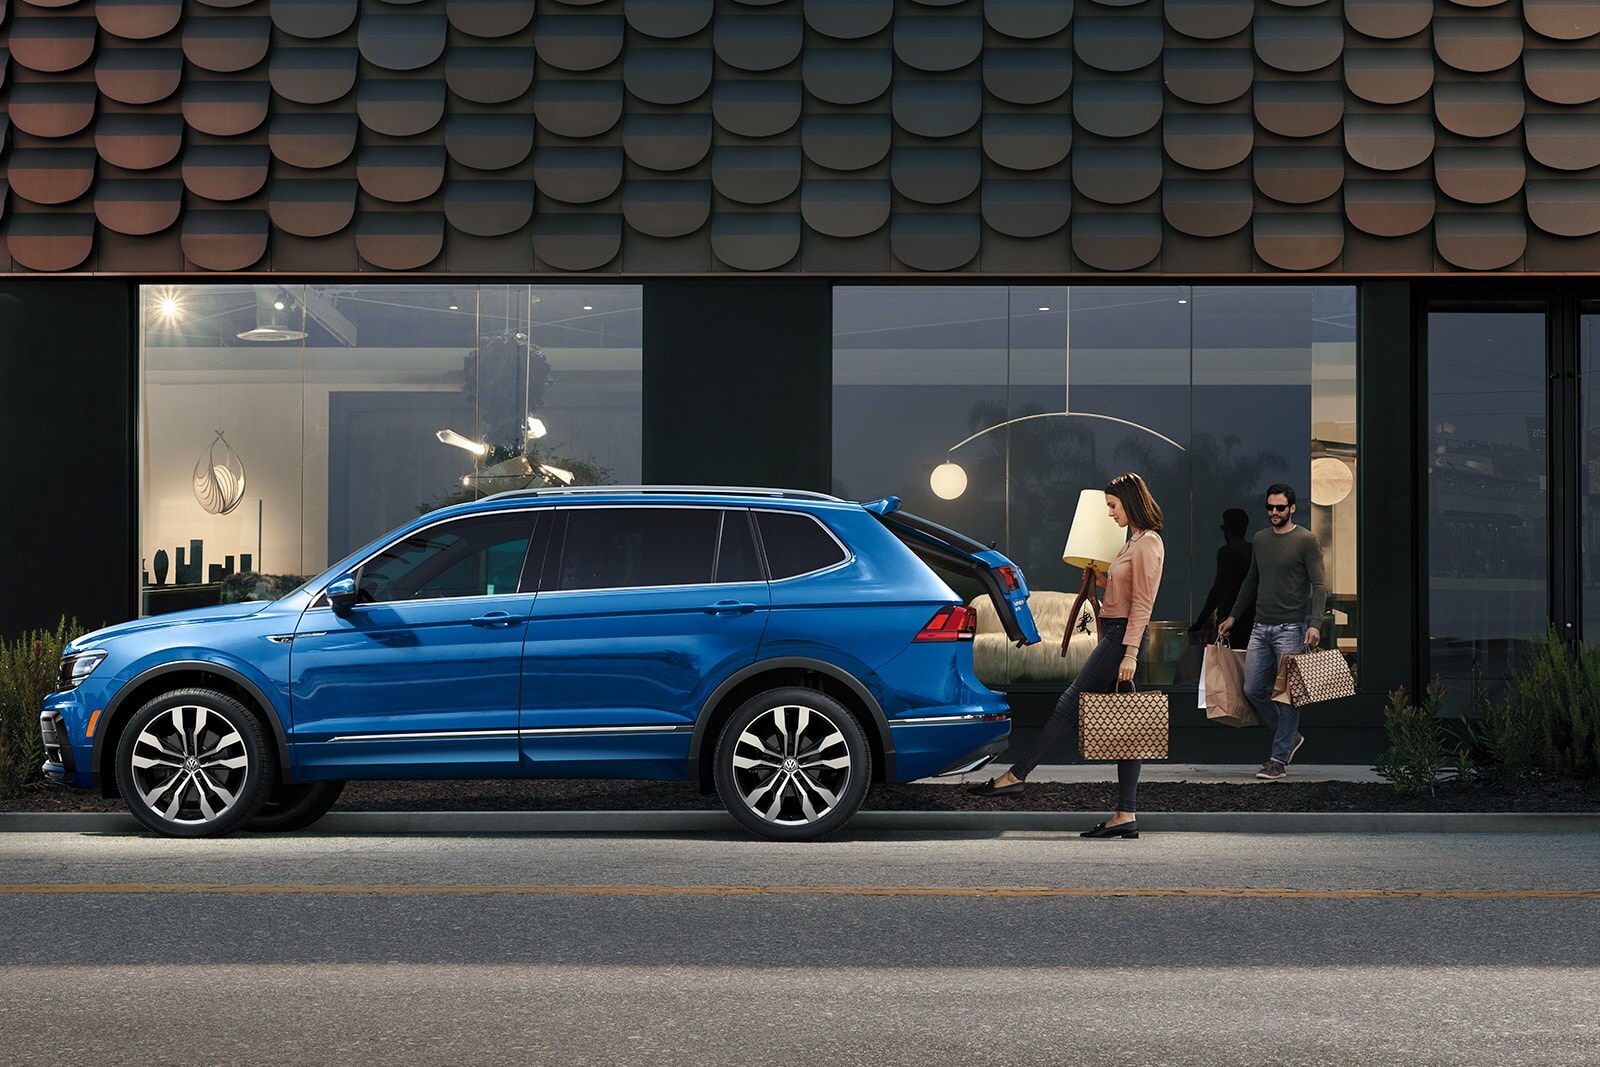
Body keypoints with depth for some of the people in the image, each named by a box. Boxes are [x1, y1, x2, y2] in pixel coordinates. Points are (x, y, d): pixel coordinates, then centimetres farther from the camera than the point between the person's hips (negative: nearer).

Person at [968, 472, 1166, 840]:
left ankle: (1016, 776, -3)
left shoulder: (1148, 543, -11)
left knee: (1069, 703, -7)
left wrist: (1130, 653, -20)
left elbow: (1142, 604, -17)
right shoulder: (1134, 541, 19)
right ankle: (1126, 815, 1)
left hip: (1123, 636, -10)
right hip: (1114, 635, 10)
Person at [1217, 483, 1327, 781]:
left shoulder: (1306, 540, -4)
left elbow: (1318, 586, -10)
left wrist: (1315, 624, -22)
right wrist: (1233, 616, 23)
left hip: (1290, 628, -6)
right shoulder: (1261, 539, 14)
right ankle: (1290, 737, 22)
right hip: (1261, 627, 7)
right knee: (1253, 690, 3)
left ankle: (1279, 761, -1)